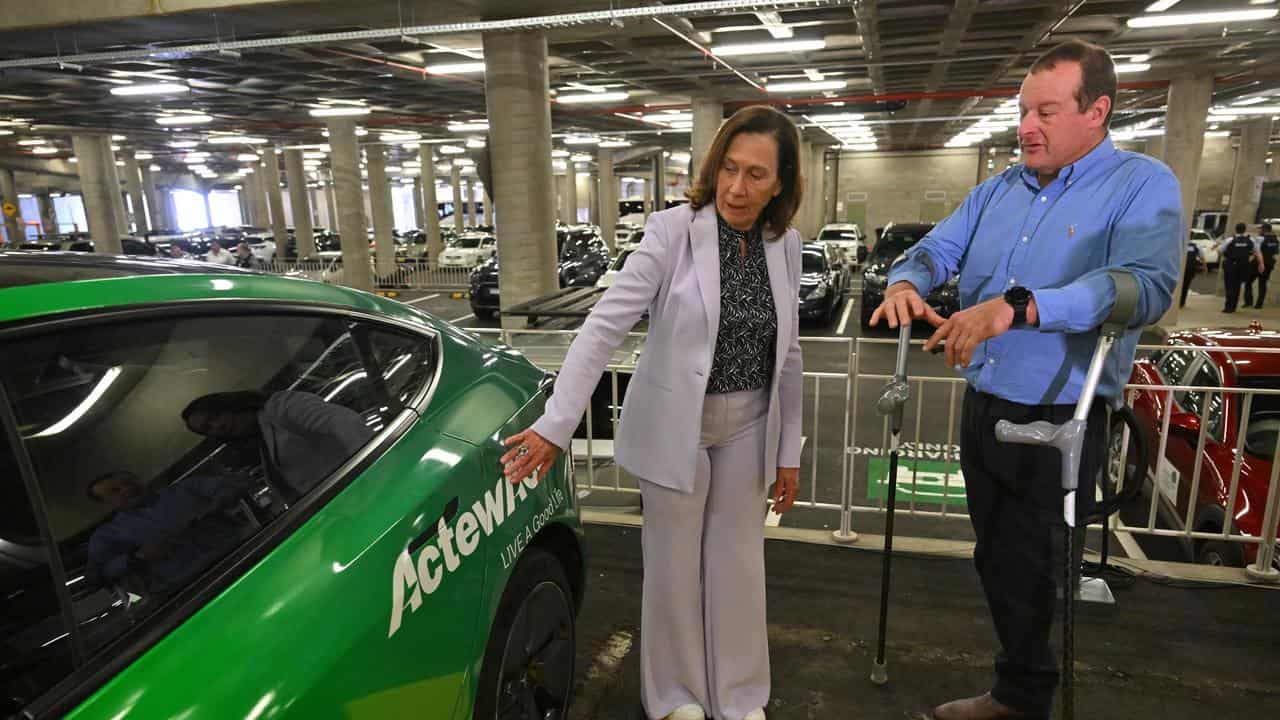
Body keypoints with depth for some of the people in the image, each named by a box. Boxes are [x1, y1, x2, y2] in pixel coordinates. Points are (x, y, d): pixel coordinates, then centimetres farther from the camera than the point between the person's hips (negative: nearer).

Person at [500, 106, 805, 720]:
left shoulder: (785, 244, -1)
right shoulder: (674, 230, -15)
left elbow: (787, 355, 5)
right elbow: (605, 324, -21)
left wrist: (789, 450, 8)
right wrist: (556, 424, -27)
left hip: (749, 428, 4)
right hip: (675, 427, -3)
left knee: (738, 565, 15)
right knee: (674, 566, 11)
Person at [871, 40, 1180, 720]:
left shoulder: (1142, 185, -10)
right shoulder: (998, 190, 10)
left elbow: (1146, 283, -27)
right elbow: (938, 248, 8)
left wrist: (1018, 306, -39)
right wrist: (906, 282, -17)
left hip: (1058, 418, -6)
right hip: (982, 407, 7)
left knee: (1022, 569, 6)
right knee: (995, 559, 18)